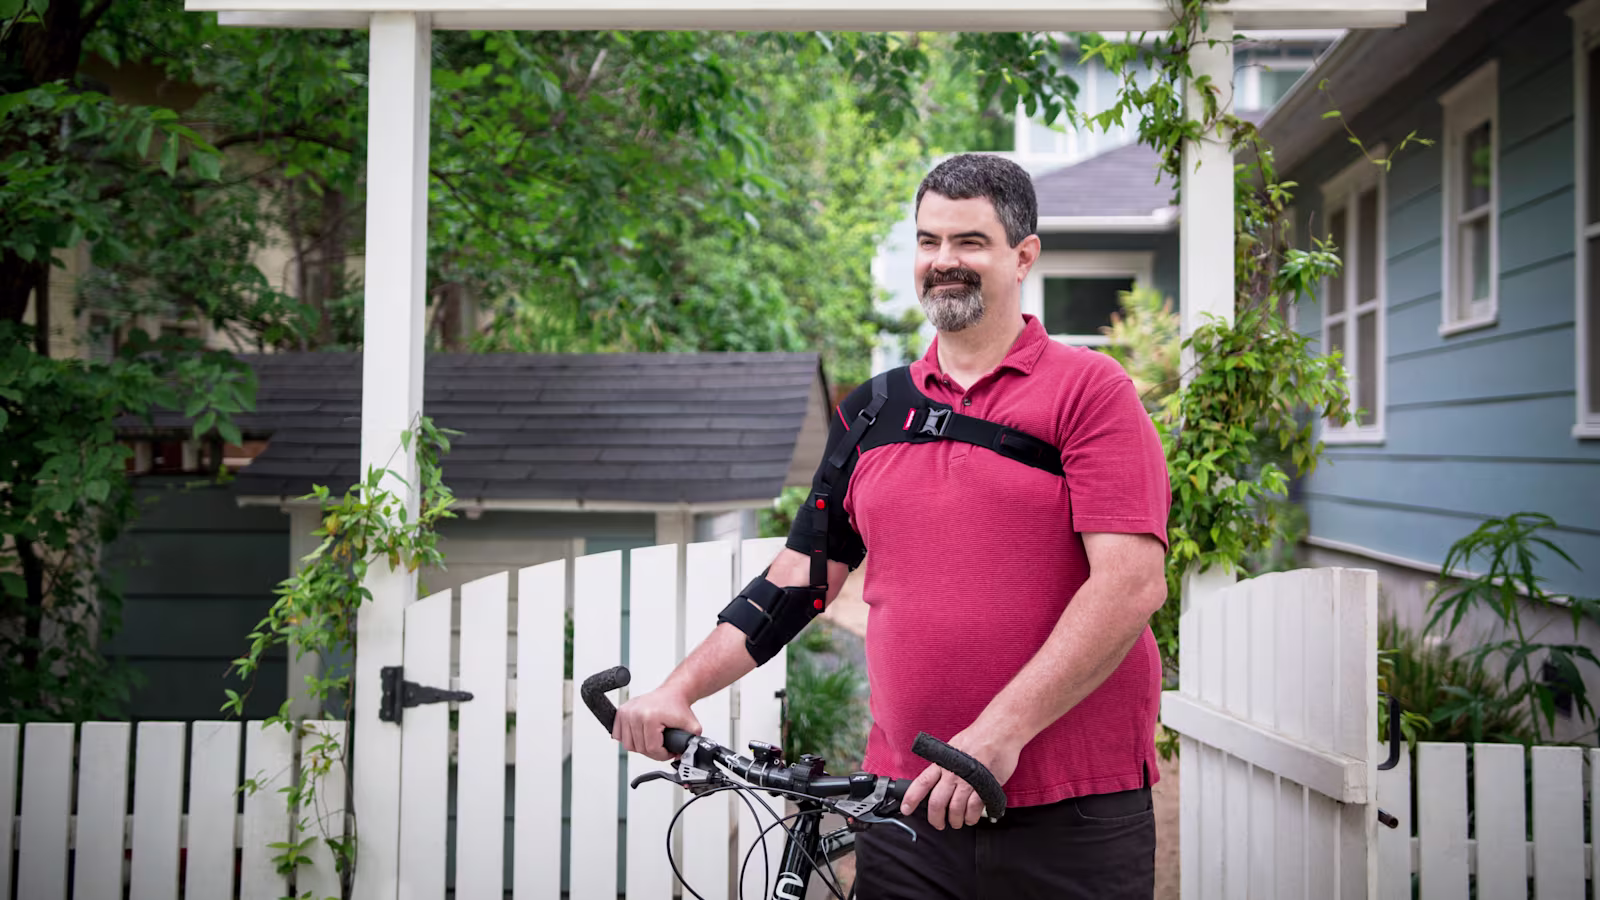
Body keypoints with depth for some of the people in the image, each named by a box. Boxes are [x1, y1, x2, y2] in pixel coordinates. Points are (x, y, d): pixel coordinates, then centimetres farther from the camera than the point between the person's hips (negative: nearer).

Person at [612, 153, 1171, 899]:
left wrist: (1001, 730, -20)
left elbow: (1132, 584, -13)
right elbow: (799, 576, 15)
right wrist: (680, 688, 5)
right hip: (905, 810, 4)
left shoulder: (1090, 389, -4)